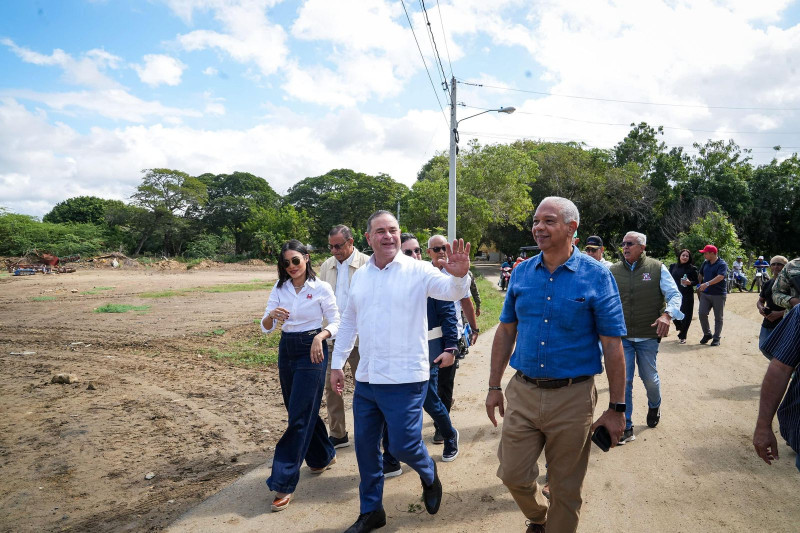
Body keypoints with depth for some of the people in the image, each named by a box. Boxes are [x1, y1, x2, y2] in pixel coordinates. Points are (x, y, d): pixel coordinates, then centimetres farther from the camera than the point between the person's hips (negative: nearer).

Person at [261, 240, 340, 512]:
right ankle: (323, 456, 39)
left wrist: (320, 336, -23)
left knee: (299, 416, -6)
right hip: (286, 350, 5)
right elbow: (265, 327, 0)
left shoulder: (321, 288, -7)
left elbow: (336, 322, -4)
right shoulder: (280, 289, 5)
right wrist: (271, 315, -22)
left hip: (312, 351, -5)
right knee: (304, 410, 15)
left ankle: (284, 484, 0)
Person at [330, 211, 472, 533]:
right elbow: (348, 322, 15)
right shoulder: (360, 276, 7)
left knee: (402, 445, -1)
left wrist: (458, 275, -47)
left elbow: (451, 291, -24)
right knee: (365, 448, 14)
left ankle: (429, 475, 35)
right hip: (366, 379, 6)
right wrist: (337, 364, 15)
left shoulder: (418, 270, -8)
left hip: (404, 380, -5)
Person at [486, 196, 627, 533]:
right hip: (522, 392, 3)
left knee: (565, 489, 12)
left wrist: (616, 409, -8)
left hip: (572, 398, -3)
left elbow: (613, 346, -7)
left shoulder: (596, 276, -9)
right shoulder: (522, 273, 2)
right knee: (513, 474, 10)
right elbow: (505, 332, 9)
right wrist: (494, 386, 7)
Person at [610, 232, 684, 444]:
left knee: (649, 377, 13)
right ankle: (625, 428, 11)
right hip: (621, 336, 1)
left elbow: (674, 294, -2)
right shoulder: (613, 271, 3)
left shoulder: (657, 268, 0)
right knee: (623, 381, 0)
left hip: (648, 335, -1)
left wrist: (667, 314, -20)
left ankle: (654, 406, 47)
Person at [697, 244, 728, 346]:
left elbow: (720, 277, -26)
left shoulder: (722, 264, -11)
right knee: (701, 314, -4)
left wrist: (707, 283, -37)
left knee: (718, 318, 4)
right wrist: (699, 286, 20)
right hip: (705, 293, 5)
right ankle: (707, 334, 14)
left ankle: (716, 338, 15)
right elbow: (700, 275, 22)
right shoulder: (705, 263, 8)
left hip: (719, 295, -5)